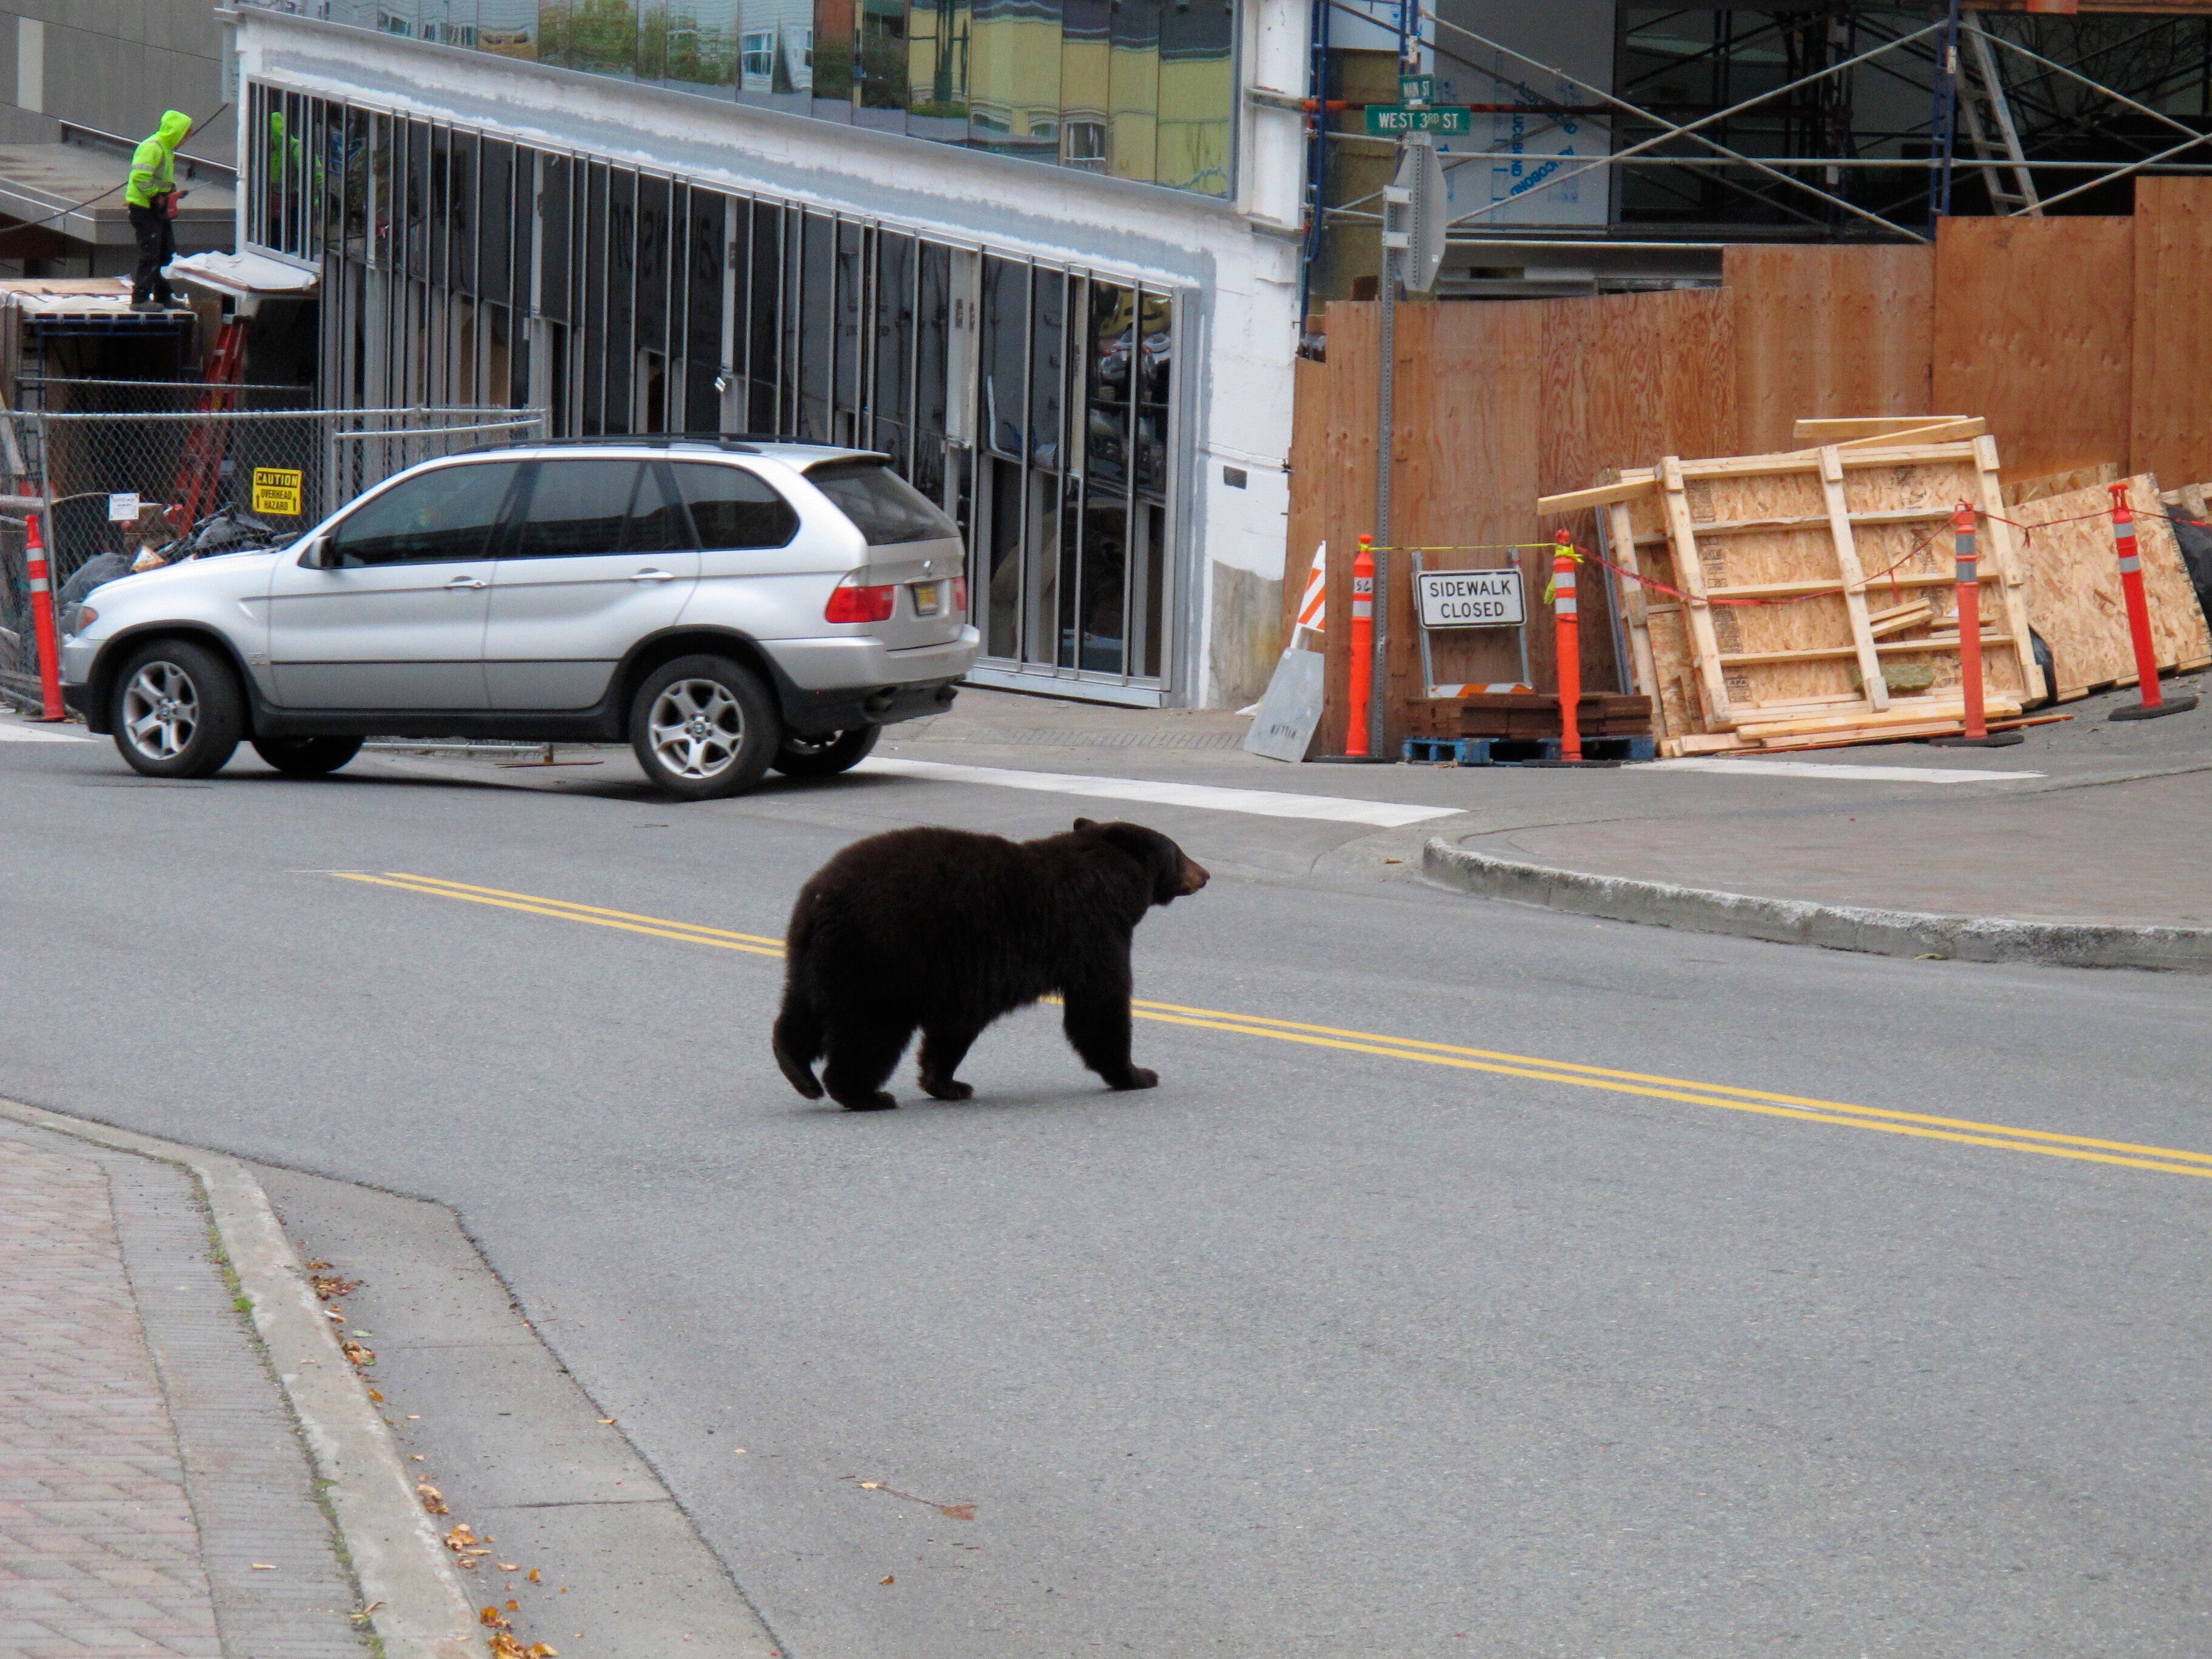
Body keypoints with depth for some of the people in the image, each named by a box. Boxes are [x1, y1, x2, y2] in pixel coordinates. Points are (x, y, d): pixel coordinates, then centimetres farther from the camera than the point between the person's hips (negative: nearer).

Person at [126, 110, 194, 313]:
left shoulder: (166, 149, 15)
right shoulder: (152, 148, -18)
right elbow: (140, 177, -27)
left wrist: (171, 193, 7)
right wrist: (156, 196, -22)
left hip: (159, 209, 10)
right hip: (144, 207, -10)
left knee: (167, 253, 15)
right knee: (150, 254, -10)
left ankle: (163, 296, 24)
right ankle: (140, 299, -6)